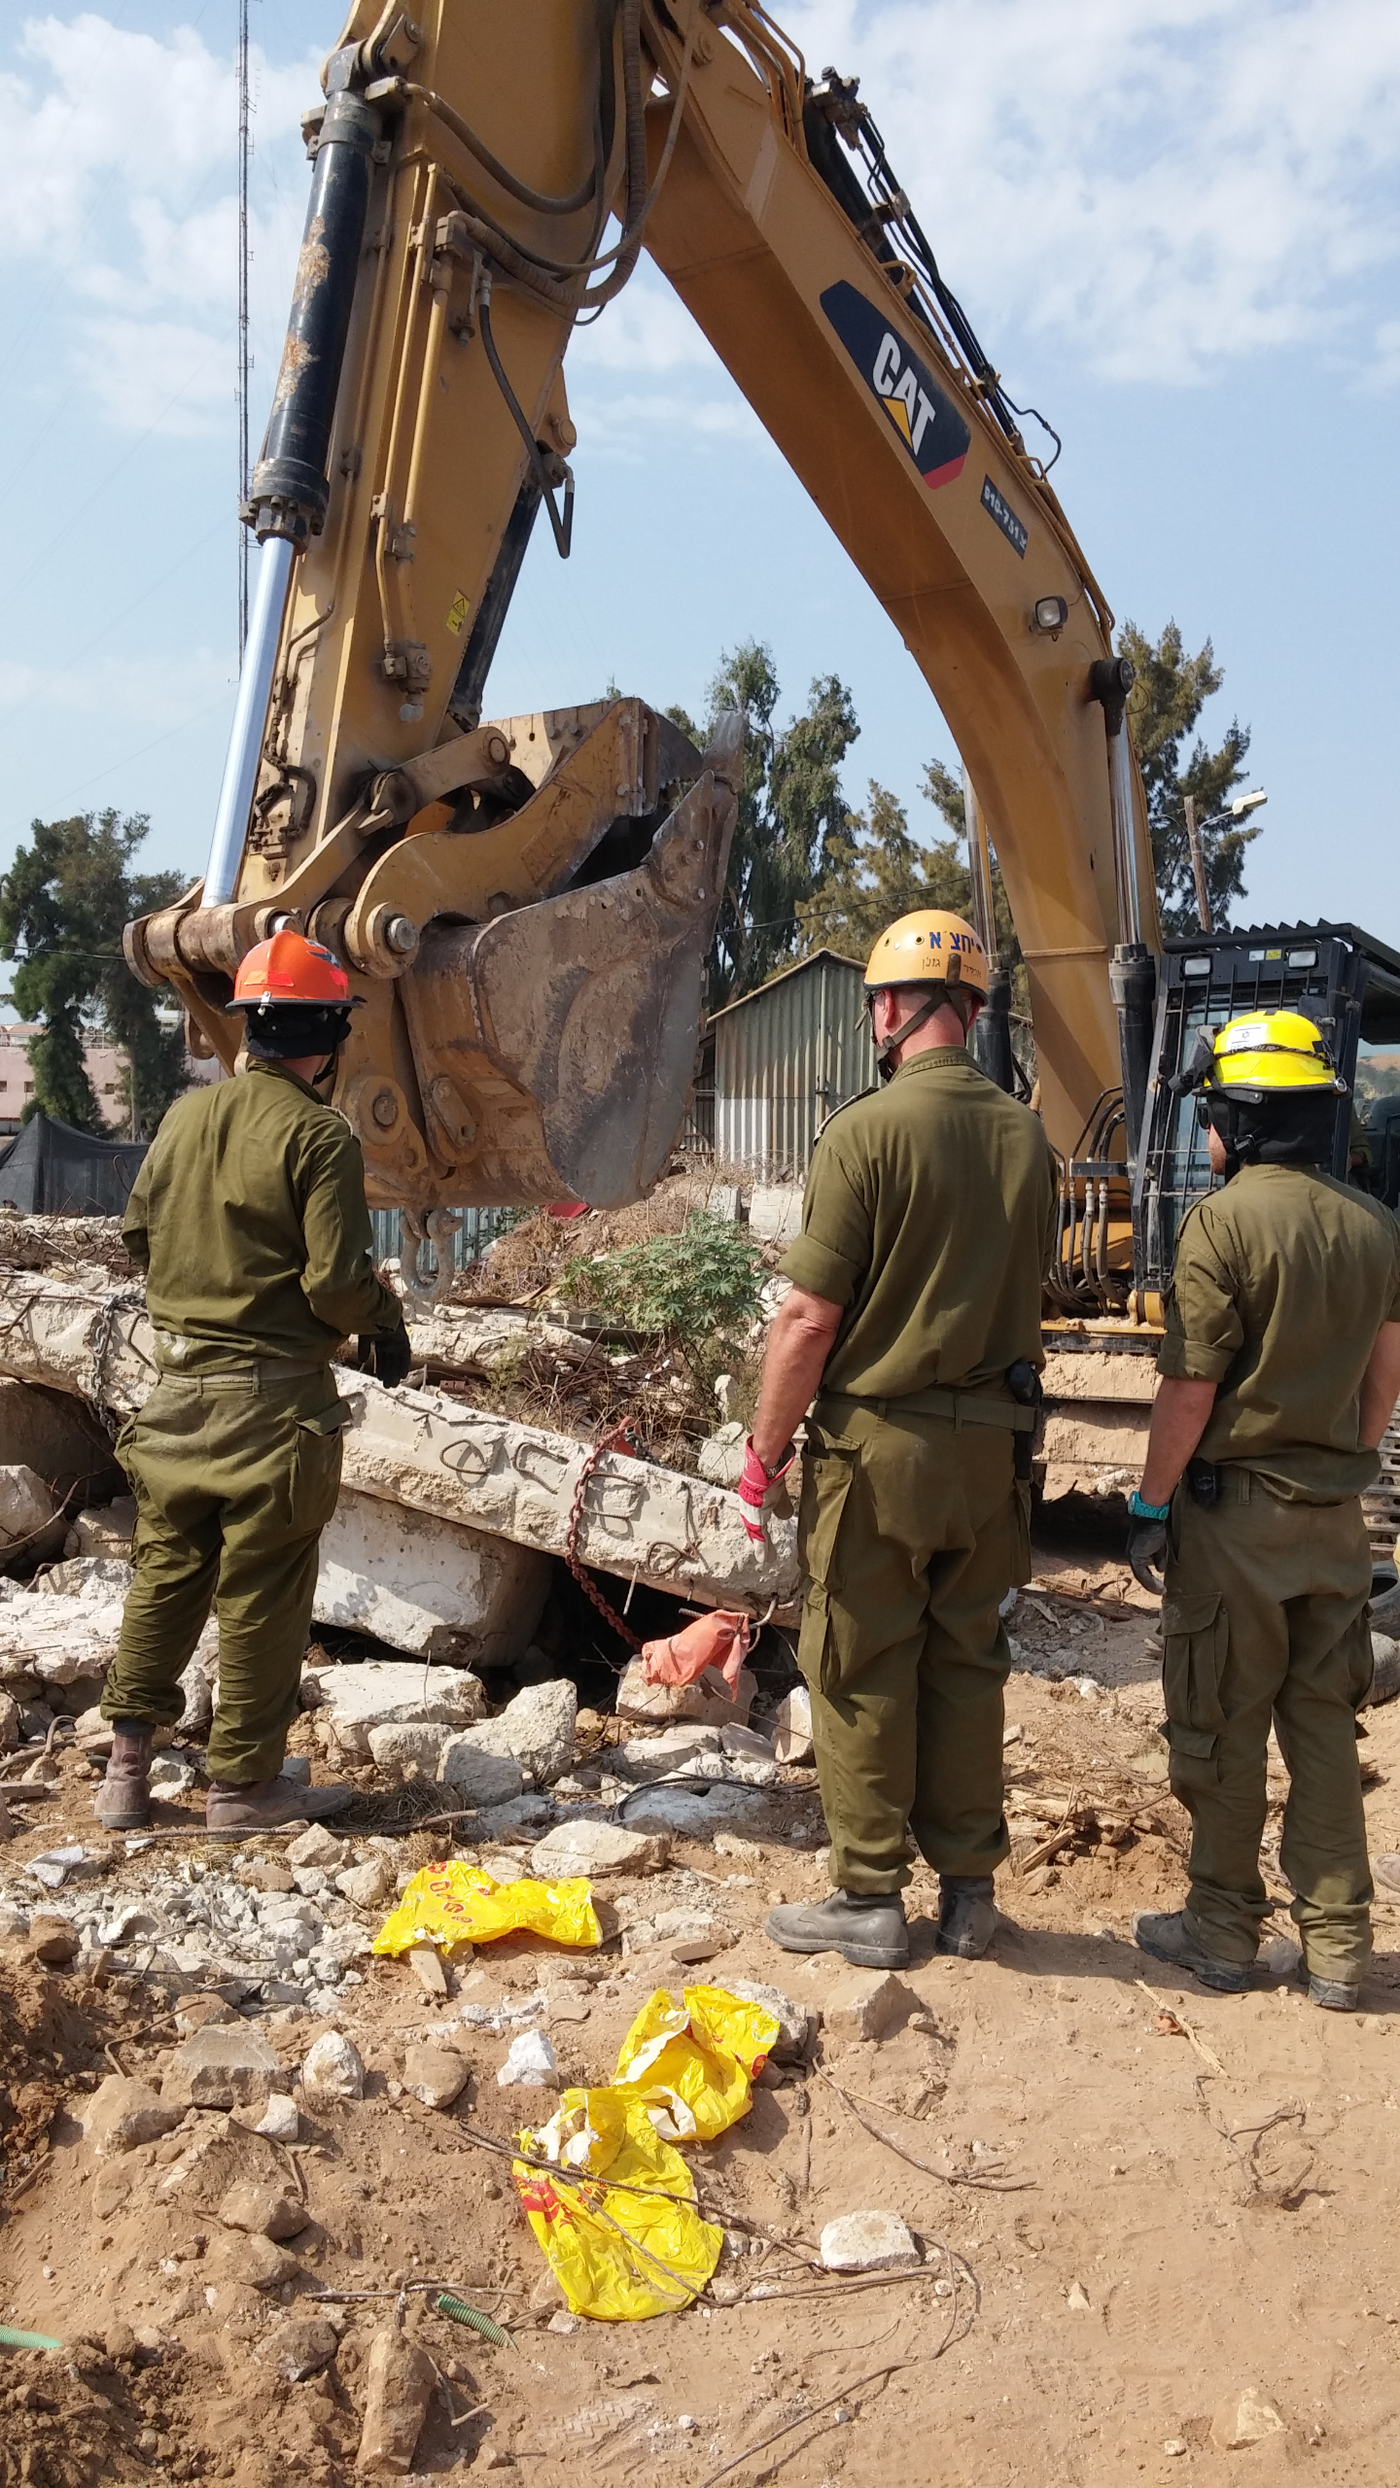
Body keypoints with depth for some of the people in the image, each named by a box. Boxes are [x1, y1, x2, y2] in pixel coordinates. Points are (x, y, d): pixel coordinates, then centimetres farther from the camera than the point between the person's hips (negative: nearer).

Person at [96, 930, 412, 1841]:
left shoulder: (187, 1114, 4)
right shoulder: (320, 1135, -16)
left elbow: (139, 1233, 13)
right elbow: (336, 1281, -19)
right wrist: (388, 1317, 0)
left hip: (180, 1385, 6)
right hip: (274, 1398, -6)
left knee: (165, 1573, 18)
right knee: (261, 1595, 5)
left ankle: (129, 1764, 25)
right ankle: (243, 1785, 16)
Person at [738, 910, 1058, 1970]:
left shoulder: (869, 1129, -15)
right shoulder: (1028, 1136, 4)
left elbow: (812, 1315, -16)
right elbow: (1025, 1294, 12)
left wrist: (765, 1449, -6)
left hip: (877, 1443, -5)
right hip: (993, 1445, 6)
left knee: (862, 1672, 7)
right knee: (966, 1664, 15)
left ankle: (870, 1898, 17)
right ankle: (970, 1890, 25)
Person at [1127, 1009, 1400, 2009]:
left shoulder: (1224, 1220, -16)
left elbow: (1191, 1389, -16)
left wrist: (1150, 1504, -7)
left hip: (1236, 1506, -6)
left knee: (1223, 1726, 7)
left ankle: (1224, 1931, 18)